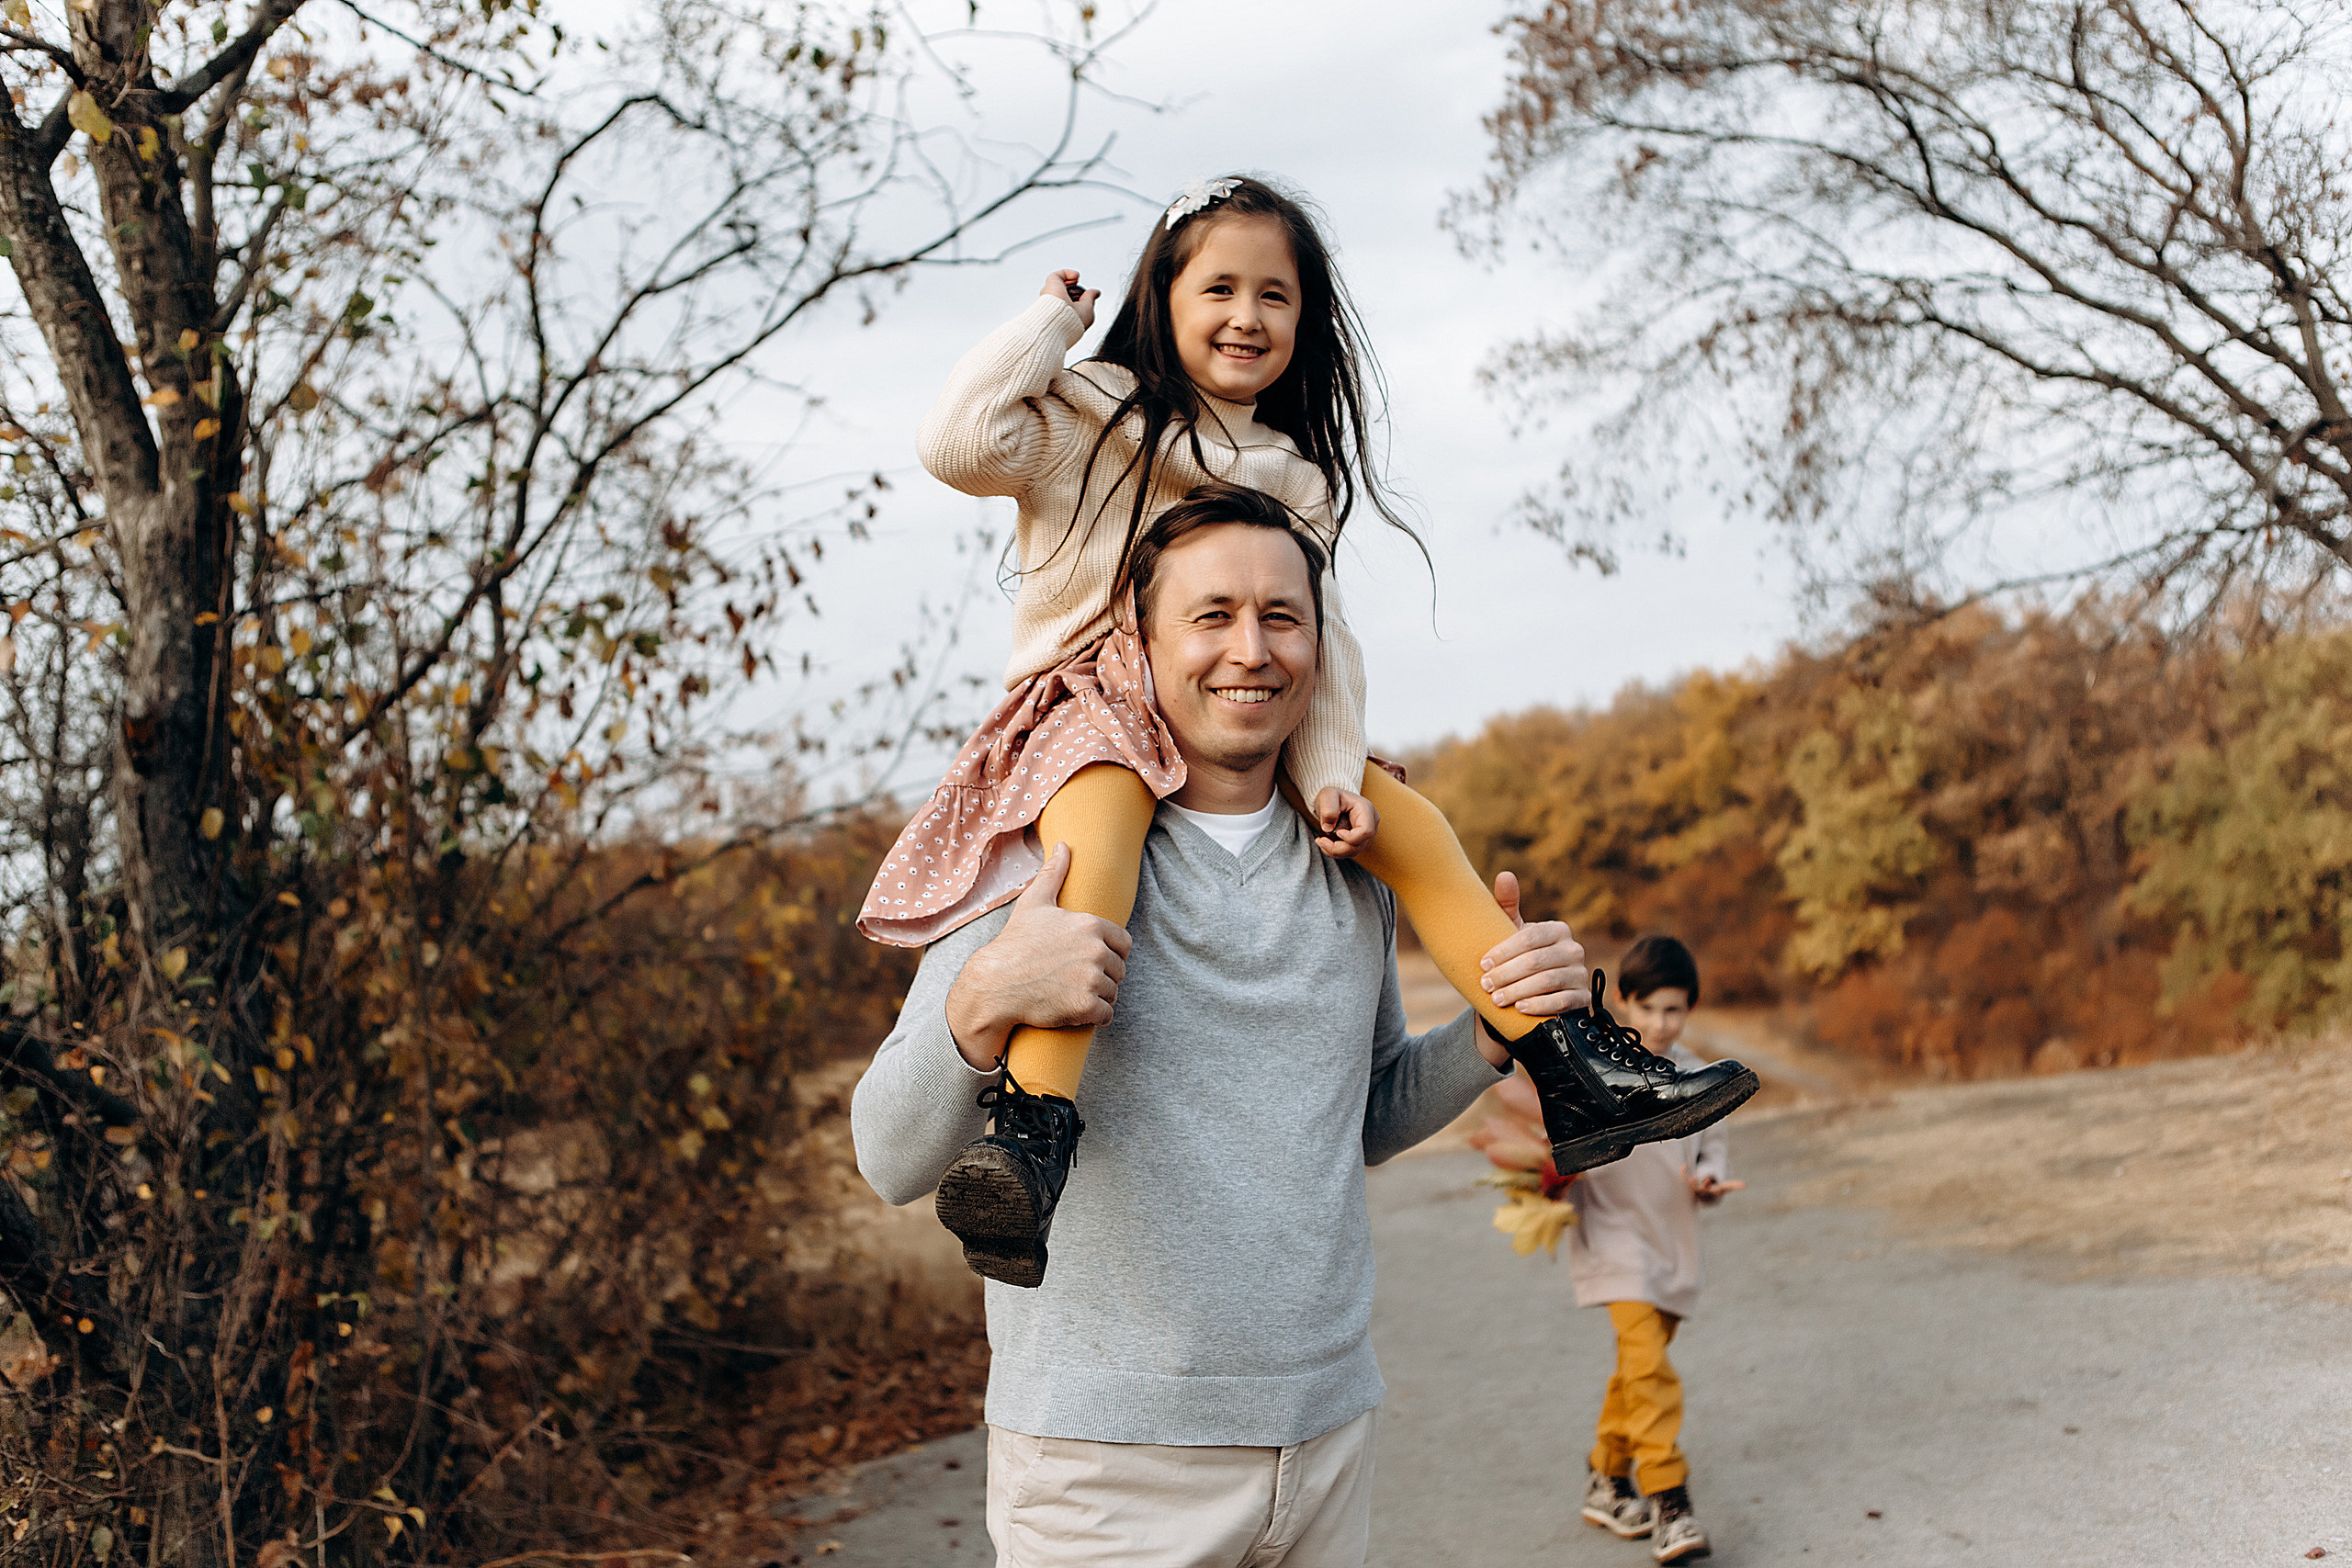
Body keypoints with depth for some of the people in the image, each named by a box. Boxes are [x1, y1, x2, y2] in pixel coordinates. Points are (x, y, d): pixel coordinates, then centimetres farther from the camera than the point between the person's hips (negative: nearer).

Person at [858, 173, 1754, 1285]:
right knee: (1100, 839, -39)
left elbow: (1316, 640, 9)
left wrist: (1330, 774, -6)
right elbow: (960, 443, -17)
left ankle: (1578, 1080, -5)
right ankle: (1032, 1141, -52)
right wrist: (1050, 320, -4)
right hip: (1094, 706, -6)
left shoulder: (1295, 476, 16)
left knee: (1411, 827, -6)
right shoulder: (1091, 415, 1)